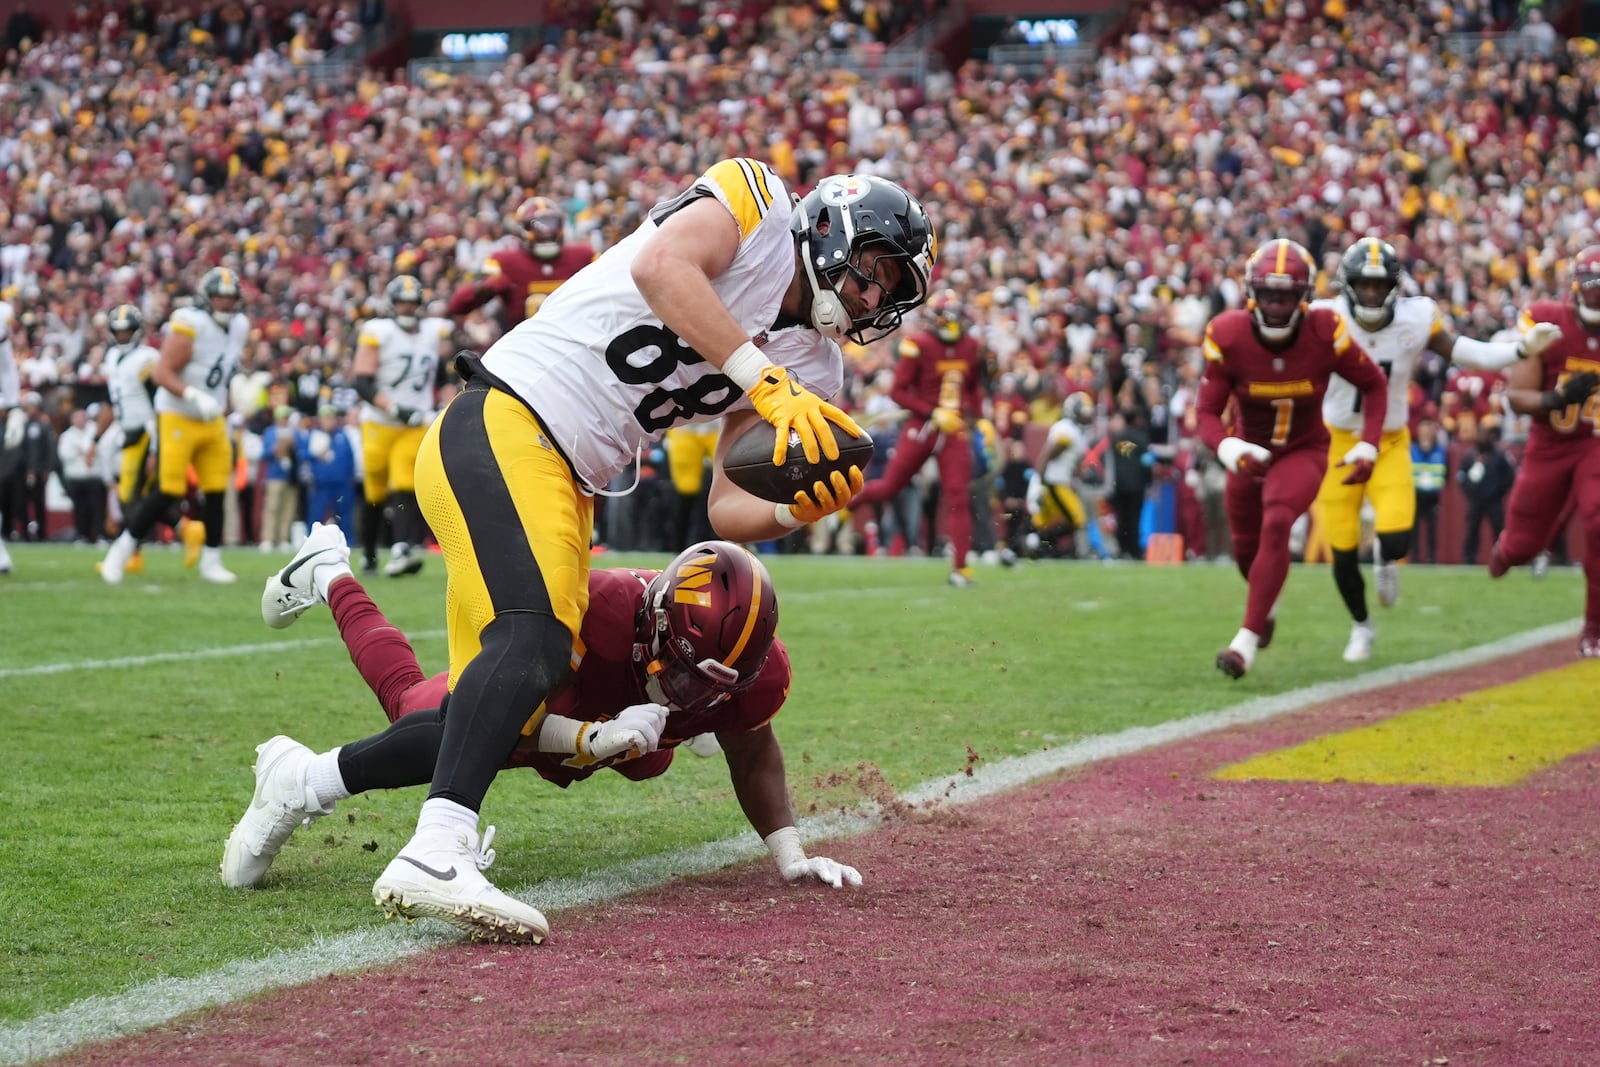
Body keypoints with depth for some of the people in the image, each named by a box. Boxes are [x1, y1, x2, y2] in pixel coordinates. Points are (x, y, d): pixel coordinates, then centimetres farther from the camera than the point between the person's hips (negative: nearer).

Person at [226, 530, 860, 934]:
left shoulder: (756, 670, -38)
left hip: (613, 723, 6)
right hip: (538, 692, -6)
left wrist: (790, 854, -21)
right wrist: (596, 740, -58)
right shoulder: (595, 606, -53)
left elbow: (752, 757, -14)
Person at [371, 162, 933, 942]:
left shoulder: (810, 366, 16)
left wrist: (799, 511, -12)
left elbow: (727, 510, 9)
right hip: (502, 429, -9)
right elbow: (660, 266, -23)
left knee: (513, 714, 3)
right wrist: (767, 381, -25)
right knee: (534, 640, -29)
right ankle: (436, 854, -38)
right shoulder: (755, 202, -1)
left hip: (567, 488, 9)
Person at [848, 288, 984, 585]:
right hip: (921, 427, -3)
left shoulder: (970, 347, 5)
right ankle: (850, 497, 37)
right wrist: (933, 414, -19)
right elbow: (898, 391, -12)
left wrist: (976, 414, 8)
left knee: (958, 498, -5)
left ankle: (959, 567, -4)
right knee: (891, 486, 4)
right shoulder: (918, 346, -11)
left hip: (955, 430, 3)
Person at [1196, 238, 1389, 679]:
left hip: (1303, 452, -2)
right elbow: (1207, 411, -19)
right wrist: (1228, 449, -40)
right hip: (1250, 452, 2)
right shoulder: (1228, 336, -23)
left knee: (1276, 525, -27)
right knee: (1246, 549, 15)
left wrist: (1368, 446, -17)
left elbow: (1374, 384, -7)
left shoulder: (1325, 332, -23)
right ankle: (1268, 603, 52)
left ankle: (1248, 639, -25)